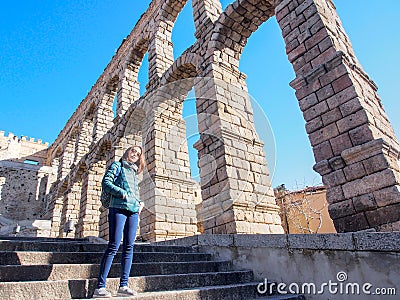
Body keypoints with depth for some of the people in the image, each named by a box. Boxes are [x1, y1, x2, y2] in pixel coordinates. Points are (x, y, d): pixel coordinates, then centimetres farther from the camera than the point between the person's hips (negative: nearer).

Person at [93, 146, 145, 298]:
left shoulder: (134, 172, 25)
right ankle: (100, 287, -4)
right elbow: (106, 182, -6)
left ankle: (123, 286, 6)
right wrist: (123, 193, -14)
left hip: (133, 211, 6)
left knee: (129, 247, 2)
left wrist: (140, 203, 8)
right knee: (114, 246, -10)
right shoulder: (117, 166, 8)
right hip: (118, 208, -6)